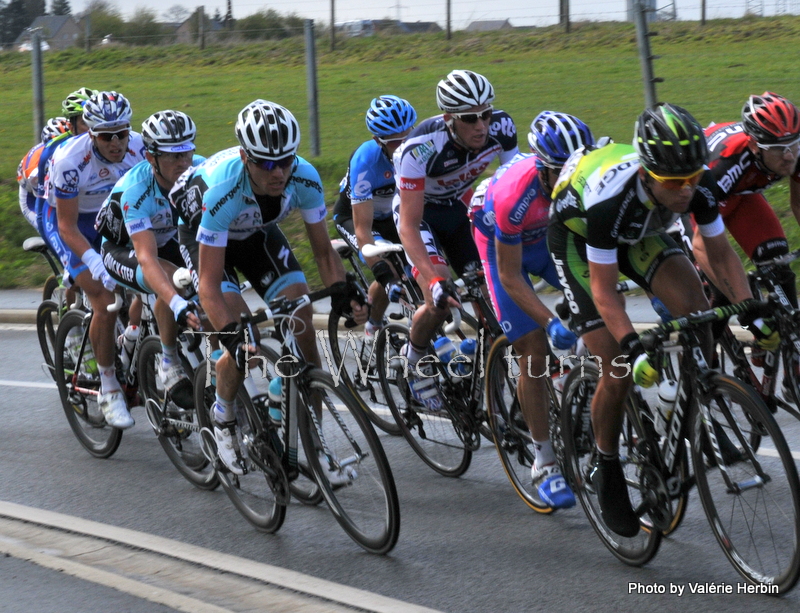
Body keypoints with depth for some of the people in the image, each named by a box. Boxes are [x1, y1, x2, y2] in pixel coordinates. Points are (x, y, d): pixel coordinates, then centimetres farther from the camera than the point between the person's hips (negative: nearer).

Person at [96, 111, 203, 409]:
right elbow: (147, 259, -44)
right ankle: (169, 364, -19)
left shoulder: (201, 170, -23)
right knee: (171, 278, -35)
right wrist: (178, 304, -58)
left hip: (169, 241, 5)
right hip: (122, 248, -5)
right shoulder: (134, 190, -35)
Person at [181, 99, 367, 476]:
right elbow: (209, 285, -39)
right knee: (243, 344, -20)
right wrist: (234, 337, -52)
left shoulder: (304, 178, -31)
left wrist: (342, 296, -31)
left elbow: (323, 250, -15)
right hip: (203, 237, -4)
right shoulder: (222, 189, -42)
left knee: (302, 322, -12)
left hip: (258, 234, 4)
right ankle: (223, 418, 10)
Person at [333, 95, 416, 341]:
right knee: (391, 271, -28)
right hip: (353, 216, -5)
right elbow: (363, 228, -38)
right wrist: (385, 277, -45)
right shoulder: (366, 160, -37)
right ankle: (373, 326, -7)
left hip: (390, 215, 5)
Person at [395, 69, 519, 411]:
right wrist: (435, 281, -45)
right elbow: (408, 226, -35)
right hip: (418, 210, -5)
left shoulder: (500, 128, -25)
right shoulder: (421, 149, -37)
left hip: (459, 207, 5)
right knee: (441, 302, -22)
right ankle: (414, 363, 6)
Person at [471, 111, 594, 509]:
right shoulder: (513, 196, -39)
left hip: (551, 237, 4)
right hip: (502, 246, -4)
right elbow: (510, 278, -30)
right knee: (534, 349, -12)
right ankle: (544, 464, -2)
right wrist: (550, 322, -40)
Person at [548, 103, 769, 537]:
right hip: (576, 235, -4)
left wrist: (751, 311, -26)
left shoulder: (697, 183, -28)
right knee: (619, 370, -12)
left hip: (640, 233, 4)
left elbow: (720, 253, -14)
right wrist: (633, 349, -46)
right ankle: (606, 471, 10)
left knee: (694, 305, -24)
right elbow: (604, 291, -35)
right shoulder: (611, 197, -42)